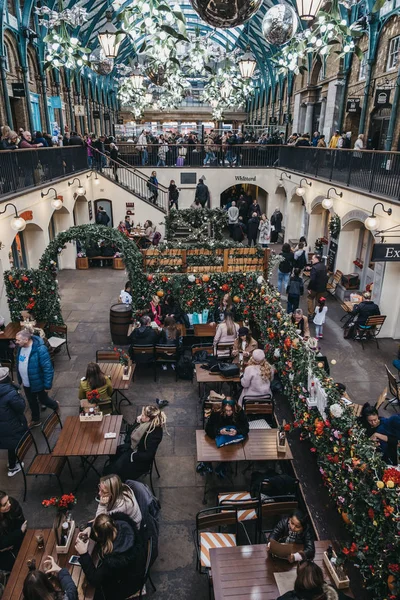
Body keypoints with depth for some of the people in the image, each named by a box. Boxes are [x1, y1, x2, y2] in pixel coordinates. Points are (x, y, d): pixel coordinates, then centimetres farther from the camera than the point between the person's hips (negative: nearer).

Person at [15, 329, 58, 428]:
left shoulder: (40, 349, -31)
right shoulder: (21, 347, -8)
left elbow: (48, 368, -26)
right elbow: (19, 364, 8)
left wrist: (47, 385, -22)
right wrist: (20, 379, 14)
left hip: (38, 383, -6)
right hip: (26, 383, 6)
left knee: (43, 400, 17)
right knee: (32, 402, 23)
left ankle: (55, 405, 49)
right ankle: (35, 420, 45)